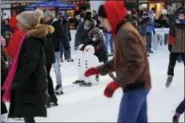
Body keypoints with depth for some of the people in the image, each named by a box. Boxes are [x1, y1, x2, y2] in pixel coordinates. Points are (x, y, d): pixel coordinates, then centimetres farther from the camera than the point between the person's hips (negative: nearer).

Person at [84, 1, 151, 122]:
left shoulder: (125, 34, -20)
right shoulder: (122, 32, 12)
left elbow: (137, 63, -26)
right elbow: (119, 60, 19)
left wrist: (116, 83, -27)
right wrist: (99, 70, 16)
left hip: (135, 87, -10)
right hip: (140, 85, 10)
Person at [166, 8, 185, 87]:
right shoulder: (174, 25, -3)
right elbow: (171, 35, -3)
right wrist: (170, 44, -6)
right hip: (175, 48, 0)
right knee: (171, 63, 5)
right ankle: (170, 77, 18)